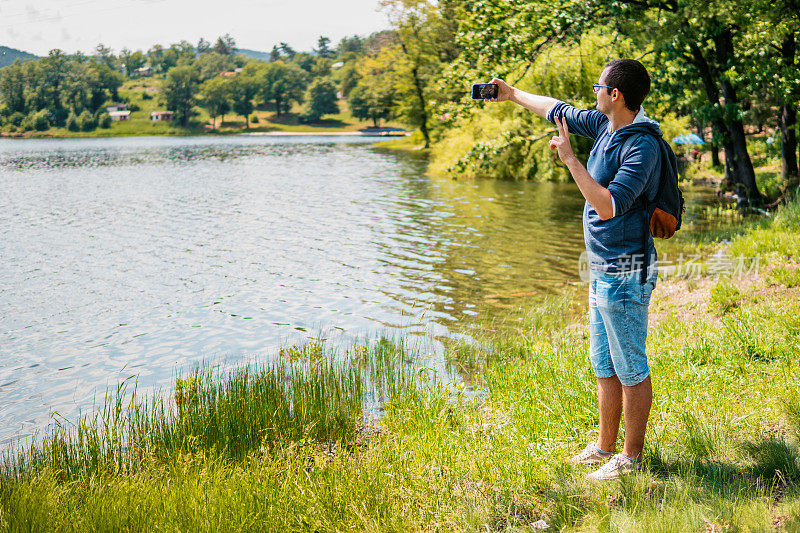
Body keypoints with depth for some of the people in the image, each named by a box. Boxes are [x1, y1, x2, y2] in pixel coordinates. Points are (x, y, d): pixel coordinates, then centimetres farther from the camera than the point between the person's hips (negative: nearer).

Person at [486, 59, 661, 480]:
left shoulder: (642, 146, -20)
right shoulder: (606, 125, 7)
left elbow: (608, 207, -27)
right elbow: (561, 111, 23)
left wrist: (570, 160, -24)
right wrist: (513, 94, 33)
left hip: (624, 274, -10)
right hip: (601, 270, 10)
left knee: (632, 370, 3)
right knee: (604, 366, 17)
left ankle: (631, 457, 15)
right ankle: (604, 446, 30)